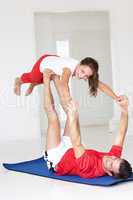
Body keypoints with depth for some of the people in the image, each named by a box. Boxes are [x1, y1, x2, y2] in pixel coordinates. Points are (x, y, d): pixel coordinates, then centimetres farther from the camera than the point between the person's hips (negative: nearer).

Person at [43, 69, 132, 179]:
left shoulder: (90, 167, -43)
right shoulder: (114, 160, -25)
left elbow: (77, 144, -52)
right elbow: (121, 134, -18)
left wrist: (73, 118, -58)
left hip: (57, 161, -6)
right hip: (69, 153, 6)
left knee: (53, 118, -13)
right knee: (72, 113, 4)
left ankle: (47, 78, 9)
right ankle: (54, 77, 21)